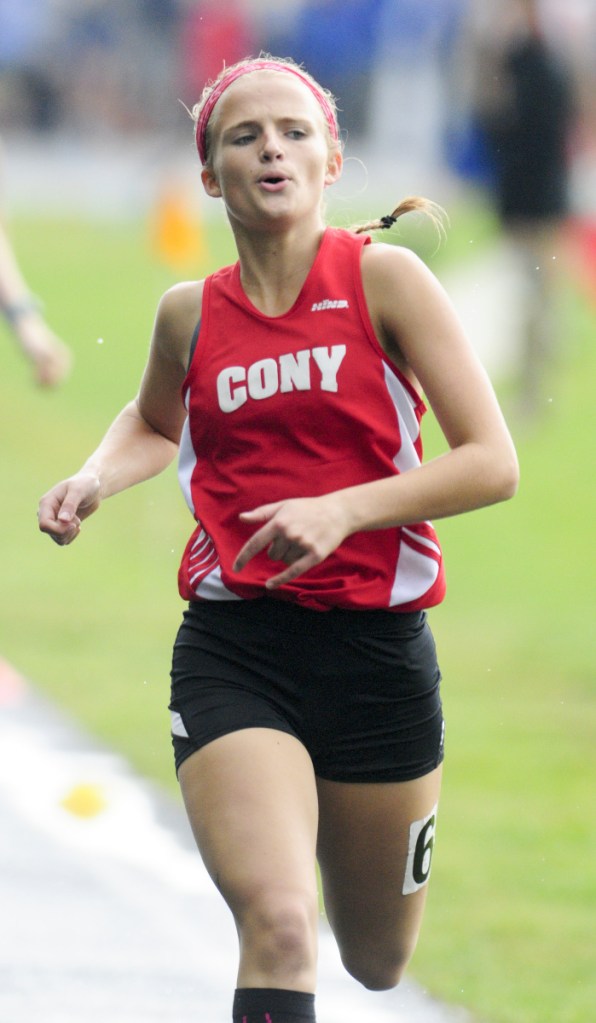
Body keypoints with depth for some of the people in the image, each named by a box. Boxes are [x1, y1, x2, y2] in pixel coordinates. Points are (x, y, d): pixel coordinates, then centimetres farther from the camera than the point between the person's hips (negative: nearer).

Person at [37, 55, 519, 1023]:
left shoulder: (383, 279, -6)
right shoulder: (190, 314, 4)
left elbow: (492, 464, -10)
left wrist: (344, 510, -22)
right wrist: (94, 478, 6)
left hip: (376, 649, 0)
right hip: (232, 645, 0)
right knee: (278, 928, -26)